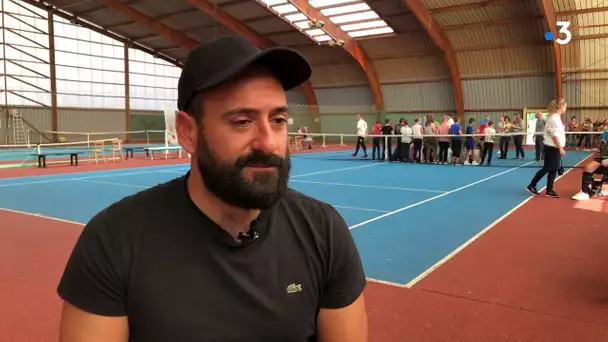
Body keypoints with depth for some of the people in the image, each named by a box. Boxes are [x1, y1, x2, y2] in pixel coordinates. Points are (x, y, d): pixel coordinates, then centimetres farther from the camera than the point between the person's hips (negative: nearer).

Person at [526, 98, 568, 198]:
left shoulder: (556, 117, 14)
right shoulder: (554, 117, -16)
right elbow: (554, 134, -20)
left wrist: (560, 148, 16)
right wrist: (561, 148, -20)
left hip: (555, 147, 9)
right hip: (552, 147, -9)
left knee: (553, 169, 9)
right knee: (547, 169, -3)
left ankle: (549, 190, 13)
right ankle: (531, 185, 5)